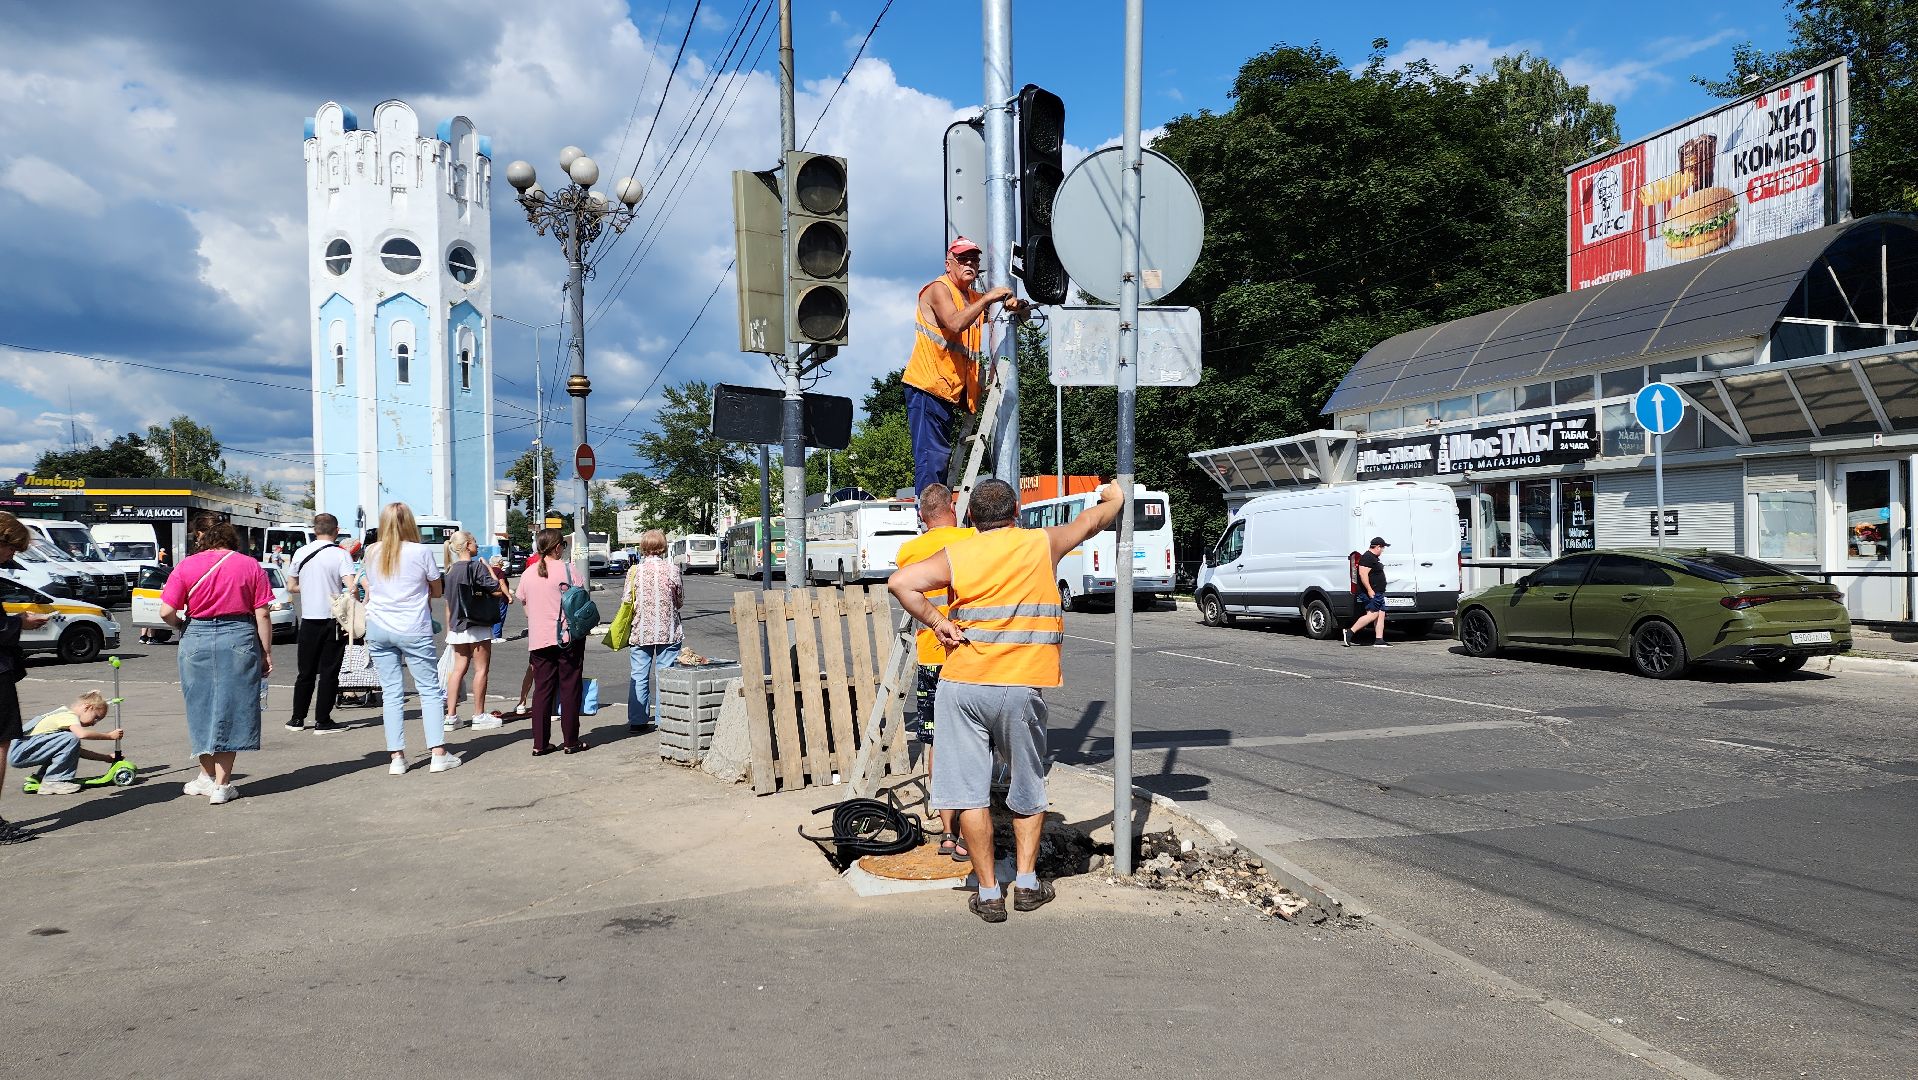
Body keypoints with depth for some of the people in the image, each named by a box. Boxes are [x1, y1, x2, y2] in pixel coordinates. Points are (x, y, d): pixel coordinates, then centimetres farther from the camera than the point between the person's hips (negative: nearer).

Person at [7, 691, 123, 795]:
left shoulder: (65, 715, 20)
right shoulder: (70, 716, -11)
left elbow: (79, 752, 22)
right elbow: (82, 734, -34)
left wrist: (106, 757, 17)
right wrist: (109, 735, -21)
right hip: (18, 753, -10)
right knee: (71, 739, -23)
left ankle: (41, 778, 15)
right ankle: (52, 782, -16)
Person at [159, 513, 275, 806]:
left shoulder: (187, 566, -2)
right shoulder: (251, 566, -1)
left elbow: (166, 612, -7)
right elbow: (262, 615, -2)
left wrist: (183, 627, 14)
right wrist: (267, 653, 5)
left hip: (197, 639, 0)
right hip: (239, 639, 0)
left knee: (201, 707, 16)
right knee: (230, 709, 6)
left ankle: (207, 776, 27)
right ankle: (222, 784, 9)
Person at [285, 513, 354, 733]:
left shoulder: (300, 553, 4)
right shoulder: (341, 555, -9)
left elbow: (291, 587, 11)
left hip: (308, 620, 3)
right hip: (333, 619, -3)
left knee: (306, 672, 15)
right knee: (329, 672, 3)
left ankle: (297, 719, 19)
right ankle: (323, 722, 3)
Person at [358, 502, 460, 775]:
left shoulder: (371, 552, 3)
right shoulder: (421, 552, -8)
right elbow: (437, 590, 3)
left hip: (378, 629, 4)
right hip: (413, 629, -4)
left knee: (391, 693, 6)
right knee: (430, 690, 4)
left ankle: (397, 757, 4)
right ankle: (439, 753, 1)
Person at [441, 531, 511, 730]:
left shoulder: (451, 571, 10)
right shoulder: (477, 567, -13)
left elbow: (448, 603, 15)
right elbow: (496, 589, -18)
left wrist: (449, 629, 22)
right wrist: (490, 569, -2)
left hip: (457, 627, 7)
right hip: (477, 626, -7)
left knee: (459, 669, 9)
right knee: (481, 669, 2)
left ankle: (451, 715, 7)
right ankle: (479, 715, 6)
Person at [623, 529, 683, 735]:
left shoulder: (634, 571, -5)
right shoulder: (672, 569, -7)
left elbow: (627, 602, -1)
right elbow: (680, 601, 2)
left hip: (641, 631, 1)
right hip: (668, 631, -1)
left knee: (639, 676, 8)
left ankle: (637, 720, 9)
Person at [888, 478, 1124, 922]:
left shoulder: (956, 555, 3)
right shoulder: (1042, 544, 5)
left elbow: (901, 582, -13)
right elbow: (1092, 520, 23)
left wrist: (936, 621, -4)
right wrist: (1114, 499, 42)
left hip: (962, 685, 0)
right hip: (1021, 688, 0)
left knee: (970, 791, 5)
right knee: (1029, 788, 19)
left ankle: (989, 894, 9)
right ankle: (1027, 883, 22)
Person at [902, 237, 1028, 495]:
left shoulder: (974, 298, 21)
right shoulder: (939, 289, -5)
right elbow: (955, 323, -24)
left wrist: (1015, 305, 0)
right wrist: (987, 299, -23)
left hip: (949, 390, 9)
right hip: (927, 388, -9)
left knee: (941, 455, 11)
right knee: (931, 457, -13)